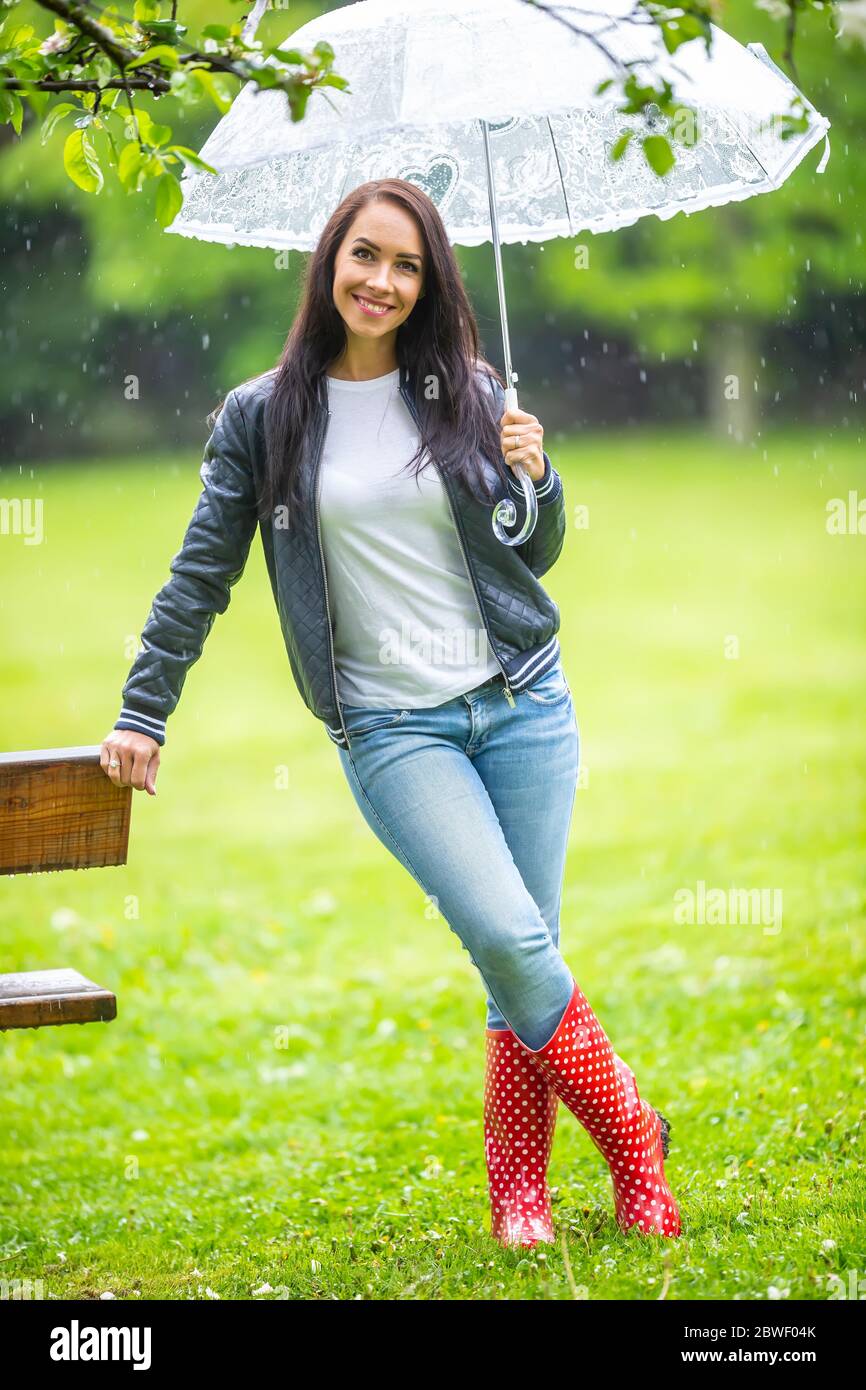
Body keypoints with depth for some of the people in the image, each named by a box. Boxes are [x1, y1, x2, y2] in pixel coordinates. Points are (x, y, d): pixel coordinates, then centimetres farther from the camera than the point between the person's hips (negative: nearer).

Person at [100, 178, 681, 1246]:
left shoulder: (470, 394, 7)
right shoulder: (264, 416, 3)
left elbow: (534, 559, 14)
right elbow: (200, 575, 9)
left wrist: (537, 481, -7)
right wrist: (143, 711, 9)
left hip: (523, 704, 2)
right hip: (392, 726, -2)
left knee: (523, 954, 0)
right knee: (509, 938, -16)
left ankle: (518, 1192, 12)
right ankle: (631, 1136, 2)